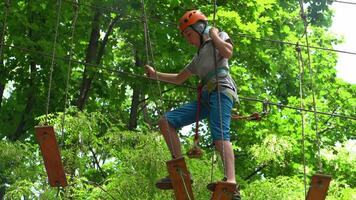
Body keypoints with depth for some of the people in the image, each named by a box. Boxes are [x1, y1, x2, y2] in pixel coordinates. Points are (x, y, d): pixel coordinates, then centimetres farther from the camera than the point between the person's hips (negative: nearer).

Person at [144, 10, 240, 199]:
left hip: (221, 91, -8)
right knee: (165, 121, -4)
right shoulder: (198, 57, 35)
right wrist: (155, 74, 32)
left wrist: (213, 34, 5)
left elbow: (227, 52, -9)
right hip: (205, 97, 8)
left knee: (220, 135, -30)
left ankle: (231, 184, -49)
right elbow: (179, 78, 41)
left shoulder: (220, 36, 15)